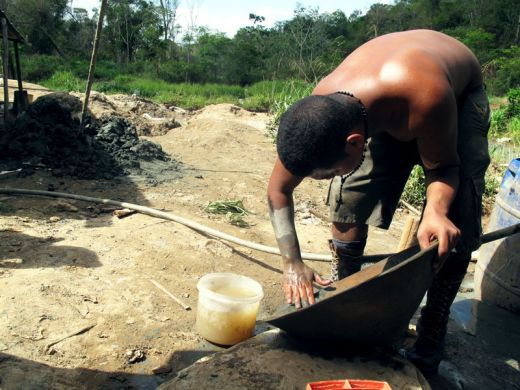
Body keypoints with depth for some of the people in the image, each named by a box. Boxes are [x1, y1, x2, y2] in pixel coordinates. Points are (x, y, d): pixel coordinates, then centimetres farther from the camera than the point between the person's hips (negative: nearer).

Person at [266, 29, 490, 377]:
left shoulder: (426, 97, -46)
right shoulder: (317, 116, -31)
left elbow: (443, 166, -26)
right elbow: (278, 191, -18)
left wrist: (436, 211, -46)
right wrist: (293, 263, -22)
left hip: (459, 95, -3)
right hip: (383, 110, 3)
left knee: (455, 220, -16)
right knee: (350, 196, -9)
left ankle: (432, 335, -2)